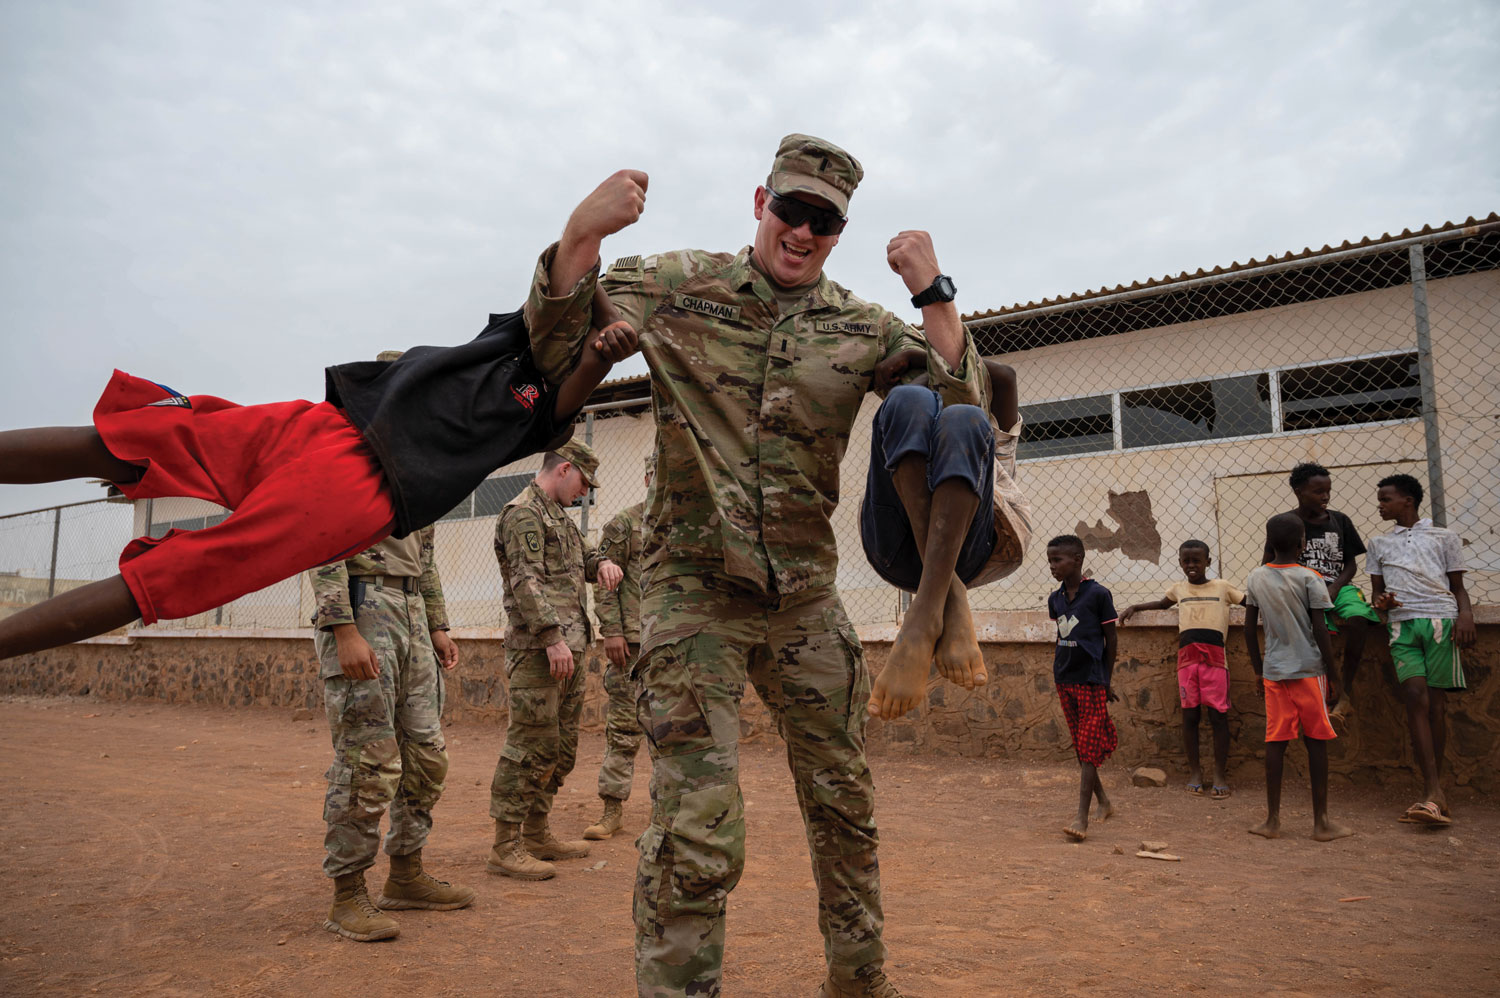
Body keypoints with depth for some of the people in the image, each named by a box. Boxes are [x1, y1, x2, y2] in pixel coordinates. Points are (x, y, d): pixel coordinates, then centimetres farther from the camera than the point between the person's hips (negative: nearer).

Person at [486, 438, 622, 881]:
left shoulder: (559, 516, 21)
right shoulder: (523, 513, -9)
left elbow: (579, 558, 33)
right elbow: (526, 582, -19)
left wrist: (602, 563, 8)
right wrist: (552, 636, -25)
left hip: (568, 648, 10)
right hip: (538, 650, -10)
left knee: (561, 748, 14)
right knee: (531, 746, -7)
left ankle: (537, 834, 24)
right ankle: (505, 847, 0)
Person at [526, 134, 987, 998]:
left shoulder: (861, 330, 4)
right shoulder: (679, 287, -1)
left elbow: (961, 409, -4)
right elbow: (552, 336, -7)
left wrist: (932, 293, -15)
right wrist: (584, 232, -24)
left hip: (807, 601, 4)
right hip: (695, 592, -3)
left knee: (846, 808, 16)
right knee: (697, 832, -9)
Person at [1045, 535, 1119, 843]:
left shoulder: (1098, 594, -9)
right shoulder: (1055, 599, 7)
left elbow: (1110, 638, -4)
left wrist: (1108, 679, -2)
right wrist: (1062, 667, 12)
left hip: (1092, 680, -6)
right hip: (1065, 680, 6)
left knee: (1088, 748, -7)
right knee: (1080, 747, 13)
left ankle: (1082, 818, -9)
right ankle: (1104, 801, 30)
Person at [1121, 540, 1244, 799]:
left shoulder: (1222, 587, 9)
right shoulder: (1178, 589, 17)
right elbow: (1163, 603, 37)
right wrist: (1134, 607, 31)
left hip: (1215, 658, -2)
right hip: (1186, 658, 3)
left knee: (1218, 716, -2)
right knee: (1189, 715, 5)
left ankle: (1220, 775, 7)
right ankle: (1195, 771, 17)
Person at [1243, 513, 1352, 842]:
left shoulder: (1256, 578, 4)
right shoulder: (1310, 579, -7)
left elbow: (1250, 630, 7)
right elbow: (1320, 631, -8)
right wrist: (1333, 677, -1)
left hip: (1274, 672, 3)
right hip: (1309, 670, -3)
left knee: (1276, 742, 6)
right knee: (1316, 741, 6)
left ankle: (1272, 820, 9)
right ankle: (1321, 821, 12)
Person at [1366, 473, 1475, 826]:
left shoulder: (1445, 538, 15)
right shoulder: (1378, 544, 21)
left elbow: (1458, 586, 13)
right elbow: (1377, 588, 21)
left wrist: (1466, 616, -6)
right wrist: (1381, 600, -3)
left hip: (1441, 620, -1)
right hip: (1402, 624, 1)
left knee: (1436, 702, -4)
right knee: (1415, 696, -14)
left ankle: (1433, 790, 5)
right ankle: (1434, 793, -18)